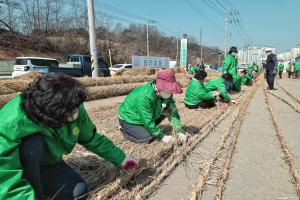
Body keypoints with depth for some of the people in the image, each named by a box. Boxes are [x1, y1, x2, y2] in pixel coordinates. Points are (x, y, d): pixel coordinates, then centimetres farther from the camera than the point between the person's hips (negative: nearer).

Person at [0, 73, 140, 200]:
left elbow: (92, 139, -8)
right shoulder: (13, 123, -38)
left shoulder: (75, 112, -22)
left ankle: (40, 186, 14)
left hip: (47, 164, 4)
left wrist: (120, 158, -5)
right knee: (33, 143, -36)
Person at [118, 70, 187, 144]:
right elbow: (147, 121, -31)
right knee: (148, 137, -21)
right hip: (128, 120, -7)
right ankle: (124, 130, 5)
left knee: (165, 112, -5)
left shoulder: (166, 94, -15)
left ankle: (145, 128, 10)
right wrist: (162, 136, -22)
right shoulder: (145, 97, -37)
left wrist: (179, 132, -18)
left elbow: (173, 112, -11)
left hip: (146, 118, 7)